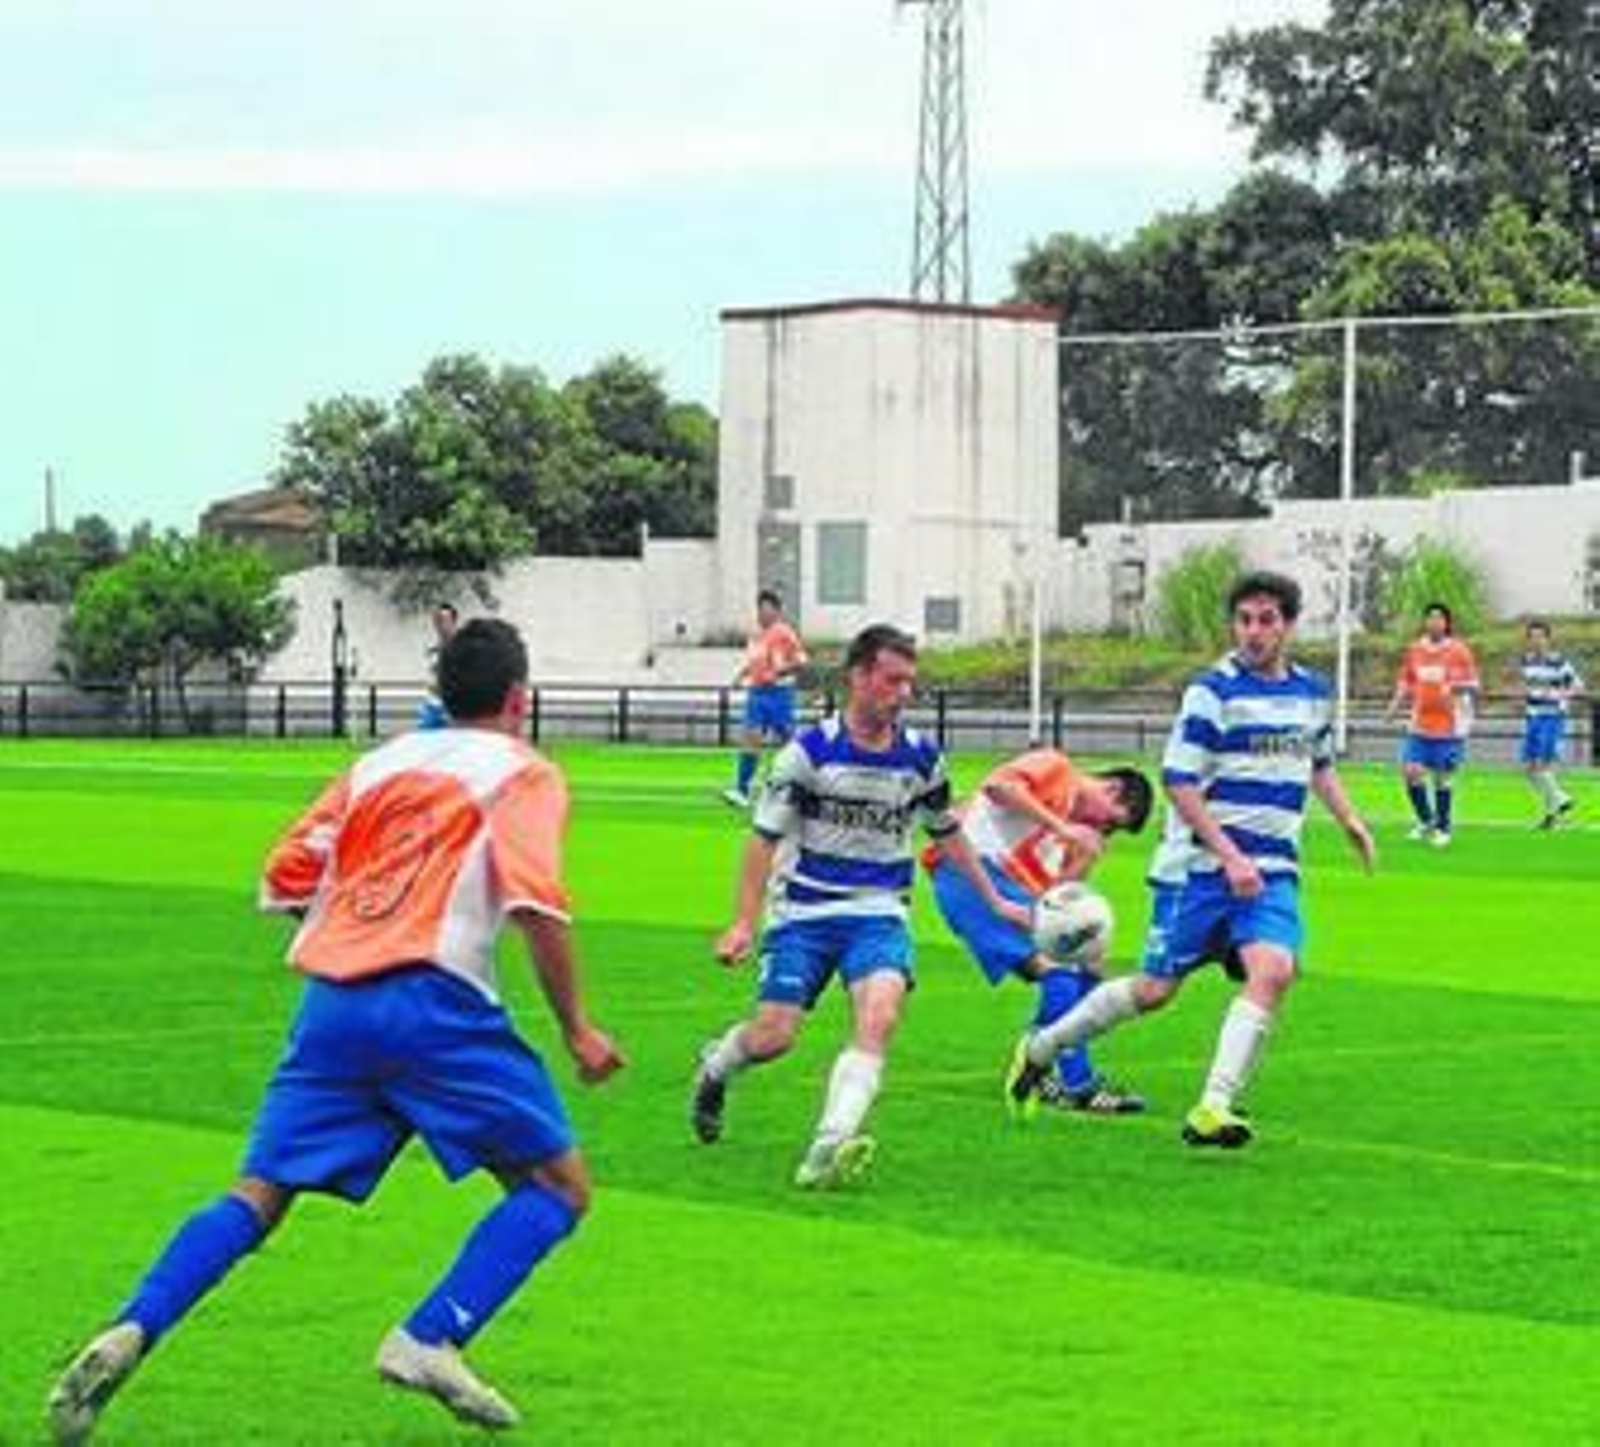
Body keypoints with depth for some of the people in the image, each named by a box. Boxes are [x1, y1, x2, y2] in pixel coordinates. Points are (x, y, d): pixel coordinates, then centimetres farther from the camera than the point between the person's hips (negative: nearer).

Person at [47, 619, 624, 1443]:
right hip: (433, 1004, -5)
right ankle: (429, 1341, -9)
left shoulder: (380, 762, 22)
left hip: (330, 1003, 5)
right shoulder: (524, 775, 7)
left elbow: (285, 880, 17)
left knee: (258, 1197, 7)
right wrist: (576, 1028, -4)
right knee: (558, 1187, 6)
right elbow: (537, 904, -9)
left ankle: (129, 1334, -13)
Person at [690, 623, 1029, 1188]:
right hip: (805, 912, -2)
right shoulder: (809, 751, -8)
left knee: (879, 1015, -26)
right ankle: (713, 1067, 32)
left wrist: (995, 901, 22)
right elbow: (766, 836, -4)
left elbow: (947, 831, 20)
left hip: (878, 913, 2)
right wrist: (745, 920, -10)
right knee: (772, 1037, -6)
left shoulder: (921, 757, 3)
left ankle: (828, 1151, -35)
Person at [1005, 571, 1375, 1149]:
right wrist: (1230, 855, -19)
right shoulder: (1214, 690, -10)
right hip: (1200, 865, -5)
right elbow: (1179, 782, -13)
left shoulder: (1313, 692, 10)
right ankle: (1040, 1049, 23)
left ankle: (1212, 1110, -21)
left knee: (1273, 971, -21)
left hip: (1271, 869, 5)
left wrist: (1351, 823, 19)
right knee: (1155, 988, 1)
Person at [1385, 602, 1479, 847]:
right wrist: (1396, 705, 1)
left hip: (1448, 727, -3)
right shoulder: (1415, 650, 8)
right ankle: (1426, 820, 15)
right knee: (1410, 771, -7)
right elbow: (1405, 682, 17)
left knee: (1443, 777, 1)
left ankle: (1443, 827, 18)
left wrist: (1456, 688, -25)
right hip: (1419, 725, 4)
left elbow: (1473, 686, -5)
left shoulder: (1459, 651, -4)